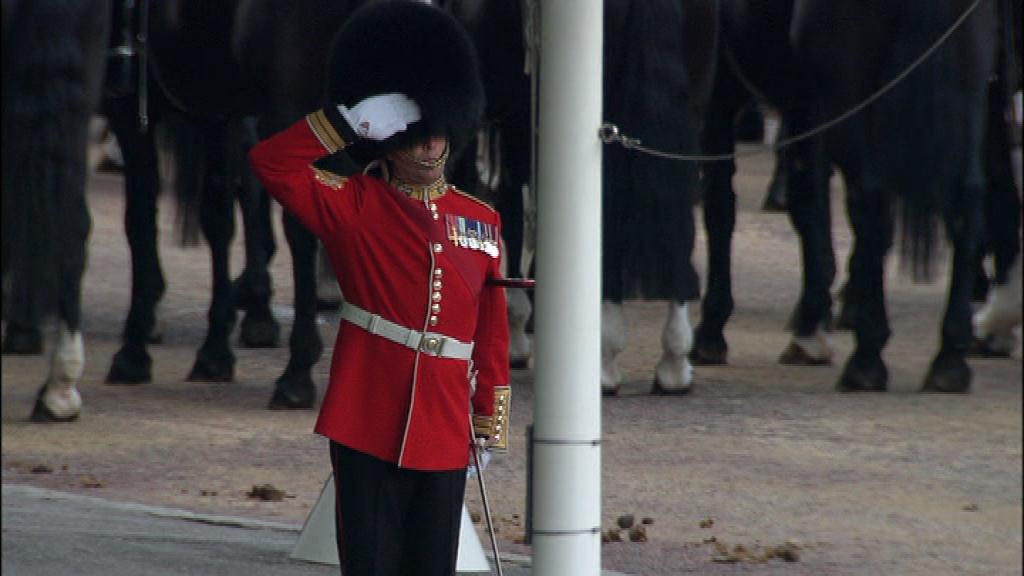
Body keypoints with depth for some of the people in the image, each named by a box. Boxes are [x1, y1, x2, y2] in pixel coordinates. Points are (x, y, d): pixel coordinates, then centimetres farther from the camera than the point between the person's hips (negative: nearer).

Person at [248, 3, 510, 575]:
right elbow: (271, 161, -12)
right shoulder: (354, 205, 0)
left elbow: (493, 333, 12)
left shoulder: (482, 221, 9)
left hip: (444, 433, 3)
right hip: (367, 426, -3)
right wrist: (349, 124, -14)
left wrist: (490, 422, 10)